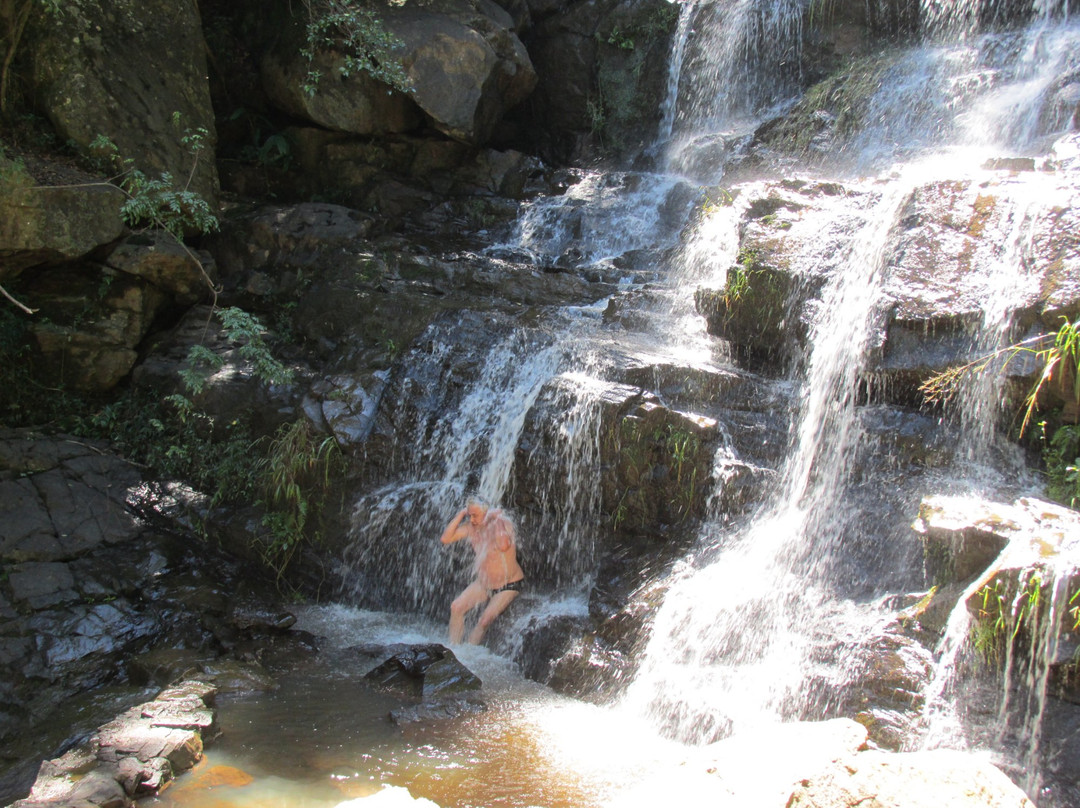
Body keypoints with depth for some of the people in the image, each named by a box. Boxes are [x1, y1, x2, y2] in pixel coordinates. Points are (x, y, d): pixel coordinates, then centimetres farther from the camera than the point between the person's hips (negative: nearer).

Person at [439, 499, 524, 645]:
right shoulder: (471, 527, -7)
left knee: (485, 620, -16)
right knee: (456, 607, -5)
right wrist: (460, 515, -18)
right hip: (483, 582, 6)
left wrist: (496, 519, -34)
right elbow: (445, 539, -13)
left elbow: (503, 546, -44)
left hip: (508, 585, -6)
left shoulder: (503, 523, -23)